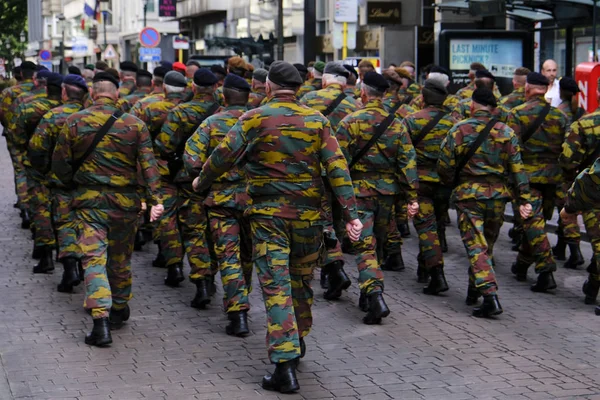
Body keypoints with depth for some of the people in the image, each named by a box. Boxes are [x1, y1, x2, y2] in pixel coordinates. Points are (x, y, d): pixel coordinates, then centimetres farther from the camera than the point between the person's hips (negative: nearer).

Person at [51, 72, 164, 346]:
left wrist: (74, 185, 19)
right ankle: (119, 311, 34)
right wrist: (156, 200, -10)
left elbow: (60, 164, 2)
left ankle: (101, 320, -19)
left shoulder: (74, 122, -3)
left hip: (88, 201, -2)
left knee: (94, 259, -5)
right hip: (125, 201, 2)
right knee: (120, 259, 18)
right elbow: (148, 164, -8)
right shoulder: (135, 124, -2)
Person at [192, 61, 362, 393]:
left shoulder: (255, 118, -5)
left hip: (268, 214, -3)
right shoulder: (316, 120, 3)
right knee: (301, 280, 20)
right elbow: (337, 167, -3)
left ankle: (285, 364, -13)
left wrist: (201, 182, 13)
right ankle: (298, 341, 39)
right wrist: (350, 213, -4)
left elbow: (224, 155, -6)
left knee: (276, 286, -5)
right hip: (308, 215, 3)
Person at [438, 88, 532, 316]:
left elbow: (445, 167, -4)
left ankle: (490, 296, -18)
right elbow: (517, 169, 0)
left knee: (476, 246, -4)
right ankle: (474, 292, 30)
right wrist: (524, 199, 2)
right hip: (497, 195, 3)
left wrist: (452, 185, 15)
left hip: (469, 195, -3)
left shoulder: (459, 130, -5)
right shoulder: (506, 132, 3)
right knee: (487, 245, 18)